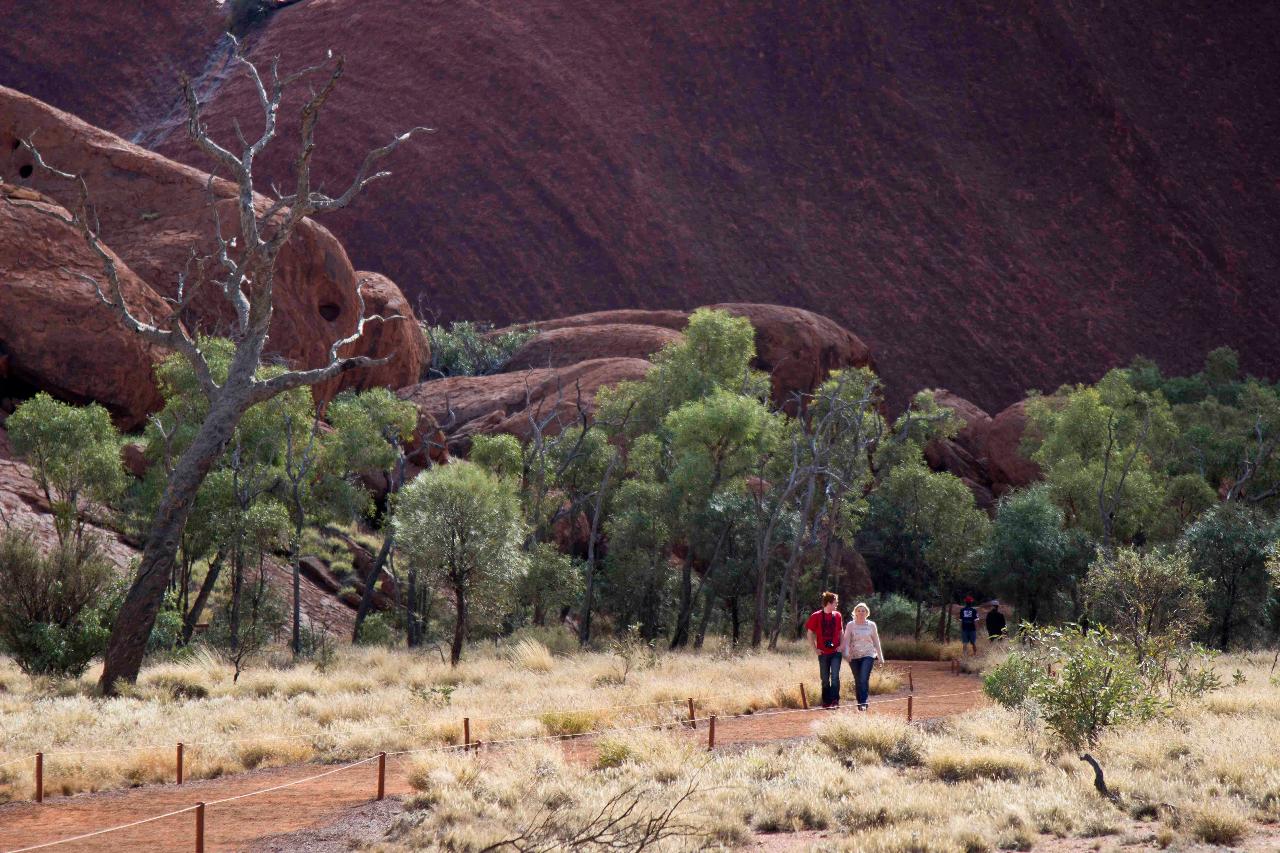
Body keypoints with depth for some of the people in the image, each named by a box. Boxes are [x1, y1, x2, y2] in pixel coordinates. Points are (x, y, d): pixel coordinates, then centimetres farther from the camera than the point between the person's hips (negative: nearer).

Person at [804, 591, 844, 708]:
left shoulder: (837, 615, 5)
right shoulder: (816, 616, -5)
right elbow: (810, 633, 1)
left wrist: (841, 645, 2)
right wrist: (815, 648, -4)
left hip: (836, 651, 1)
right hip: (823, 653, -1)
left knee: (835, 676, -13)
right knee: (825, 679, 6)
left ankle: (835, 699, -13)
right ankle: (826, 702, 15)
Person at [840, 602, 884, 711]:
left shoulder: (871, 625, 7)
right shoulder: (850, 625, 5)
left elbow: (876, 642, 13)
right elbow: (846, 640, 0)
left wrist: (880, 657, 15)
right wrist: (846, 653, -16)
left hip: (868, 655, -1)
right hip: (854, 656, 1)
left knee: (864, 679, -17)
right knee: (858, 681, 4)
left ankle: (863, 703, -19)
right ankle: (860, 703, 15)